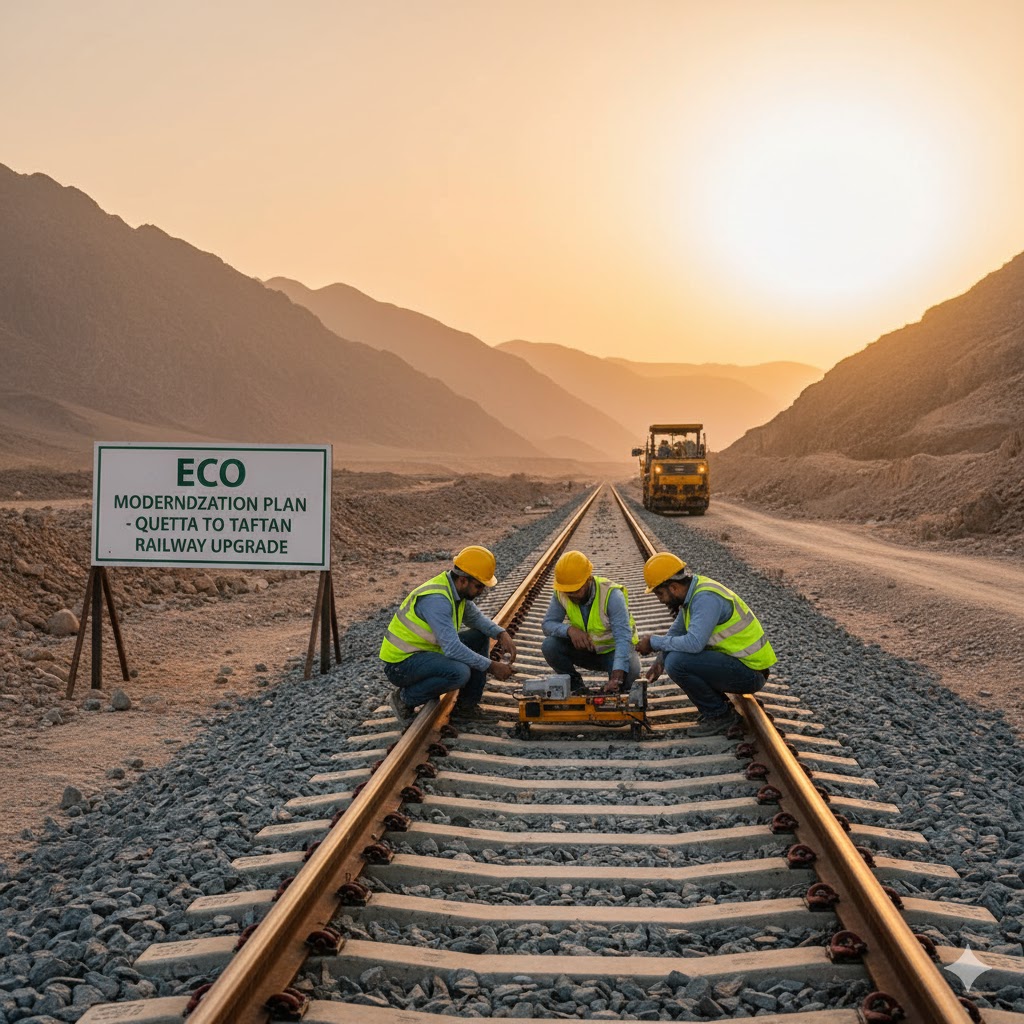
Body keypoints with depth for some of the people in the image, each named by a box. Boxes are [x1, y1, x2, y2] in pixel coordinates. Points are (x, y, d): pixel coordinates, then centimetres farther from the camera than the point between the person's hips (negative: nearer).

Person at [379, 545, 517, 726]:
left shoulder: (456, 589, 0)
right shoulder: (436, 599, -29)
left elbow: (475, 617, 16)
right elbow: (453, 648, -33)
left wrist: (502, 634, -3)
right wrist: (491, 666, -25)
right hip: (400, 663, -10)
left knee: (479, 637, 6)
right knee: (460, 672, -32)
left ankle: (466, 706, 8)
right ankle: (405, 698, -9)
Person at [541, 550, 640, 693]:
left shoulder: (611, 595, -29)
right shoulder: (561, 595, -15)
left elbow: (623, 638, -36)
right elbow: (548, 624, -13)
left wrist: (616, 678, -49)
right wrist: (569, 629, -37)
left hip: (613, 649, -4)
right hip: (586, 649, 4)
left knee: (630, 669, -37)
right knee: (549, 646, -22)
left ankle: (615, 689, 0)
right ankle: (576, 687, 2)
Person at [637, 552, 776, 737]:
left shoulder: (706, 598, -23)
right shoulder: (693, 591, 6)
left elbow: (693, 643, -33)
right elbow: (676, 631, 19)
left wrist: (654, 643, -18)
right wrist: (661, 660, 4)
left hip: (749, 672, -10)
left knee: (677, 662, -23)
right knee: (671, 656, 11)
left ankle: (719, 715, -6)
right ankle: (717, 706, 12)